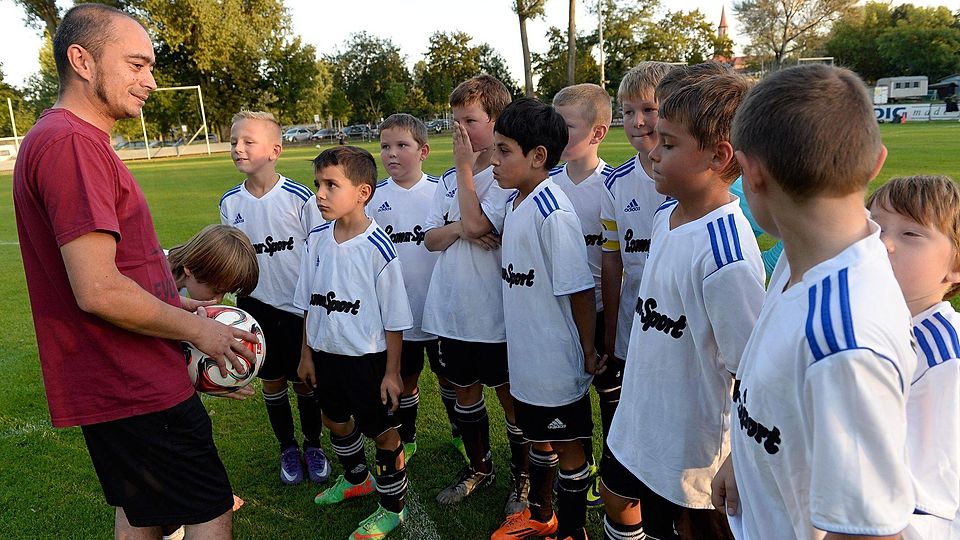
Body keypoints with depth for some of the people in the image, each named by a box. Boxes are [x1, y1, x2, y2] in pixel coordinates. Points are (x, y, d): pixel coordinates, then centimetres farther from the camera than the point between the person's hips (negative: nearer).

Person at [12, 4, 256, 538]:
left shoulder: (74, 138, 14)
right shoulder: (71, 141, -20)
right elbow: (98, 292, -26)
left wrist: (174, 303, 11)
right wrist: (198, 329, -14)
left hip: (118, 384, 10)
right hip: (135, 389, -10)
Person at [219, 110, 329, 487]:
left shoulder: (300, 198, -14)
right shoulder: (230, 202, -2)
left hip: (299, 305, -3)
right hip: (256, 307, 3)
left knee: (305, 381, 9)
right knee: (272, 383, 14)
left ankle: (313, 446, 32)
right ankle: (287, 449, 33)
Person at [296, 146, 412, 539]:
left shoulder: (378, 248, -20)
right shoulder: (316, 240, -3)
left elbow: (395, 319, -14)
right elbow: (309, 305, 7)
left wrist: (391, 372, -11)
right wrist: (307, 354, 11)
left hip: (368, 358, -6)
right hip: (326, 353, 7)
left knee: (382, 431, 9)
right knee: (335, 420, 25)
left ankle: (393, 507, 30)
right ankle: (357, 478, 52)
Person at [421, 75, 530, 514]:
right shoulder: (449, 179, 8)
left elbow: (476, 222, -26)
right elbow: (430, 238, 6)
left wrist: (465, 168, -15)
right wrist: (459, 229, -15)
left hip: (493, 313, -6)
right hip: (451, 309, 7)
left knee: (510, 395, 10)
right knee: (465, 391, 20)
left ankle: (522, 478, 31)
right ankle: (479, 466, 41)